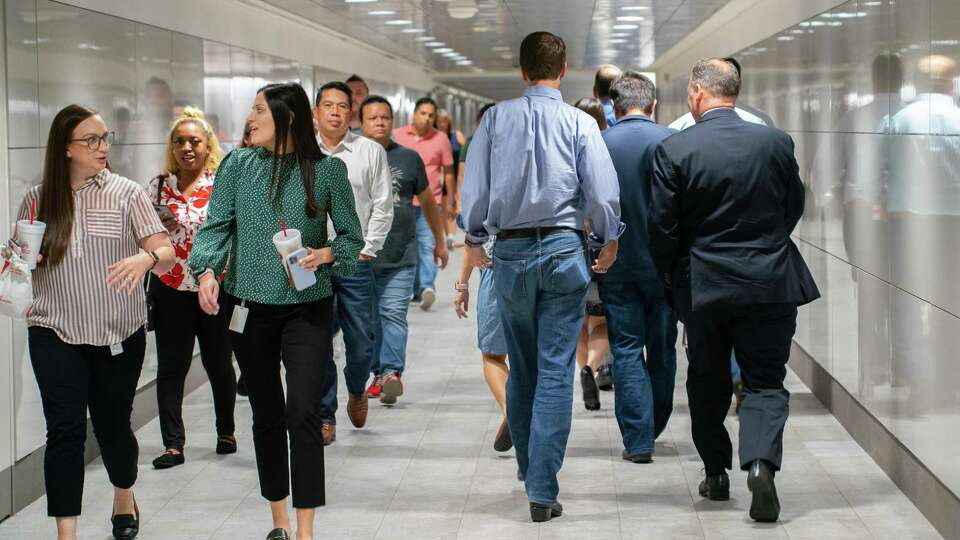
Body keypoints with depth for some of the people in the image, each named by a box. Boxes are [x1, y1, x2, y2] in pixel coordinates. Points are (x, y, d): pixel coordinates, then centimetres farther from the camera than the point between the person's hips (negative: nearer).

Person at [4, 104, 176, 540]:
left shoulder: (126, 193, -3)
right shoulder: (38, 200, 3)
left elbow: (167, 253, -8)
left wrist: (146, 258, -30)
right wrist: (15, 259, -9)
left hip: (119, 335, 0)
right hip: (55, 334, 1)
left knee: (113, 425, 11)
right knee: (64, 431, -7)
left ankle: (124, 499, 40)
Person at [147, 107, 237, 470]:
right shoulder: (159, 186, 5)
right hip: (171, 290, 2)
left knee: (219, 363, 11)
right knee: (171, 366, 3)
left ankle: (226, 432, 29)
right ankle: (173, 444, 8)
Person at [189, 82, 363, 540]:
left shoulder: (328, 170, -2)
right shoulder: (237, 165, 3)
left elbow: (352, 236, 4)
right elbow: (216, 225, 0)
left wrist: (328, 253, -17)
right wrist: (208, 269, -18)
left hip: (307, 306, -2)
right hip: (250, 306, 2)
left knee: (303, 412, -11)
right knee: (267, 414, 11)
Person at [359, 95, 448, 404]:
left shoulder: (408, 158, 9)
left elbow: (428, 201, 20)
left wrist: (439, 242, 25)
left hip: (400, 256, -1)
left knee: (394, 314, -10)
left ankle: (392, 372, -18)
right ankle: (378, 373, 15)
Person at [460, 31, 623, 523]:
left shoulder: (496, 118, 2)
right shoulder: (579, 122, -4)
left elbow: (473, 185, 3)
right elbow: (603, 191, -5)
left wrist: (474, 239, 17)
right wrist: (608, 240, 11)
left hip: (509, 251, 3)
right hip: (562, 247, -2)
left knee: (520, 368, 17)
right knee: (556, 370, -2)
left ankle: (529, 468, 31)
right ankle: (542, 490, -6)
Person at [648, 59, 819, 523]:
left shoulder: (673, 150, -10)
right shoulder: (775, 142, -4)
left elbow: (661, 227, -7)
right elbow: (795, 207, 8)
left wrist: (670, 282, 9)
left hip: (702, 288, 0)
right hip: (769, 284, 0)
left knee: (707, 383, 17)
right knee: (765, 381, 6)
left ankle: (716, 474, 24)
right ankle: (761, 462, -16)